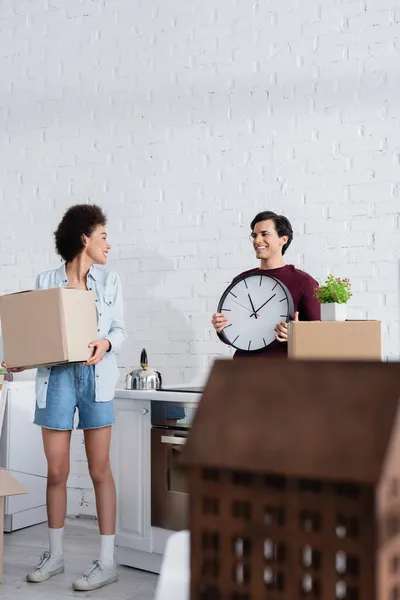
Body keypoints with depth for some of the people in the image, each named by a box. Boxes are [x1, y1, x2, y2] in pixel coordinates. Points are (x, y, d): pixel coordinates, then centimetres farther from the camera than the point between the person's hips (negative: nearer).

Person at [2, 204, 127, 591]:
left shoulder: (109, 281, 8)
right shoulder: (46, 281, 6)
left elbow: (120, 329, 5)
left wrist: (106, 344, -15)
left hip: (95, 377, 0)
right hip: (56, 377, 0)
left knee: (99, 470, 2)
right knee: (56, 472, 6)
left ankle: (107, 562, 10)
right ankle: (54, 555, 24)